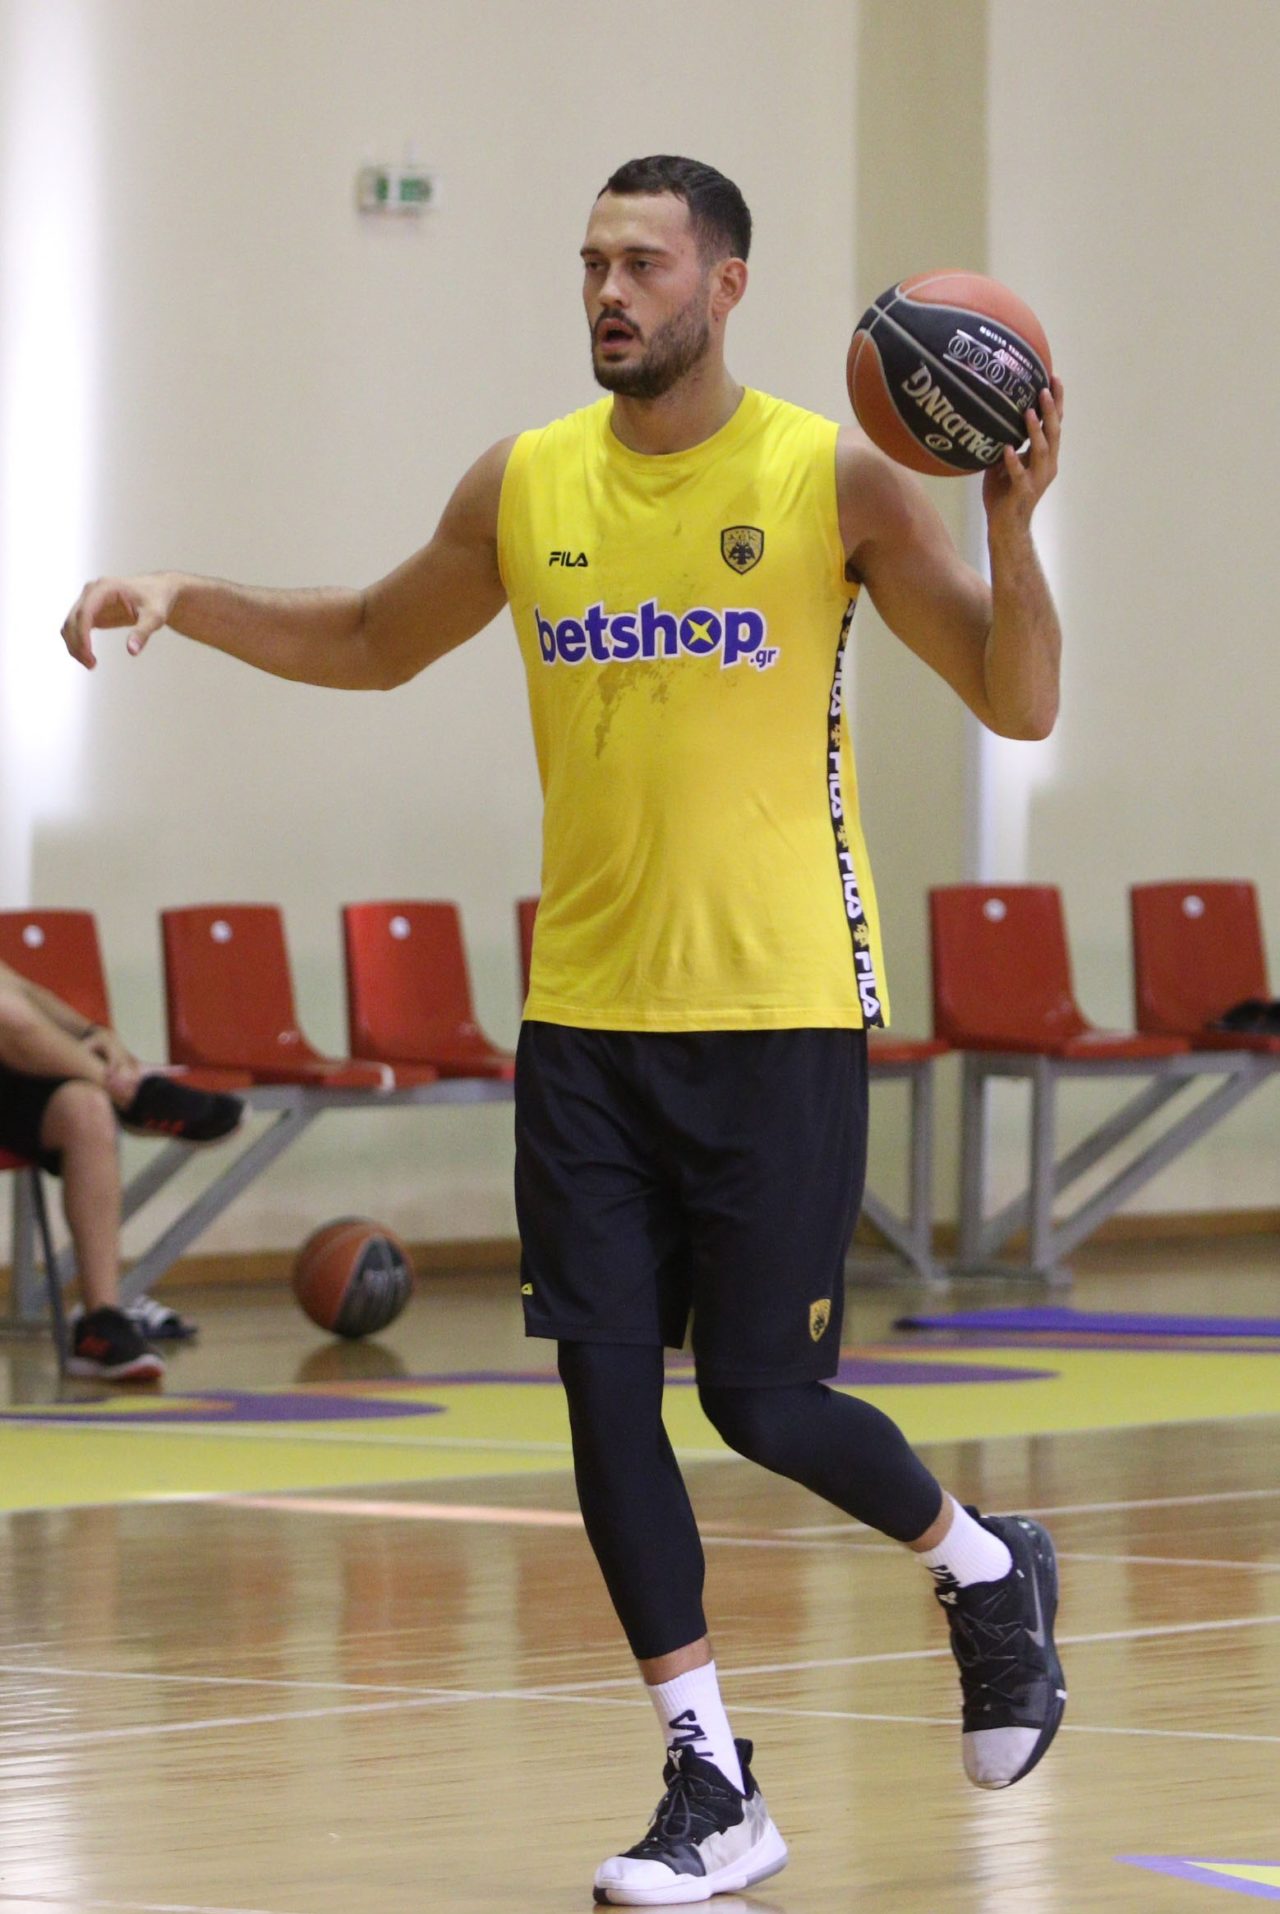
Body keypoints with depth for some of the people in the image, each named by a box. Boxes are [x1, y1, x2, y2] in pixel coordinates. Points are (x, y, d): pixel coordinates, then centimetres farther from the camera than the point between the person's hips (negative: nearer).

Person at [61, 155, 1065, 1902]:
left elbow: (1021, 706, -6)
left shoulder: (832, 481, -6)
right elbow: (375, 646, 22)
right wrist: (184, 604, 8)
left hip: (780, 1015, -4)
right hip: (585, 1017, 4)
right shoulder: (524, 488, 5)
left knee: (760, 1398, -3)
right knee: (607, 1390, -2)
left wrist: (1011, 526, -22)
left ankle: (991, 1575, 27)